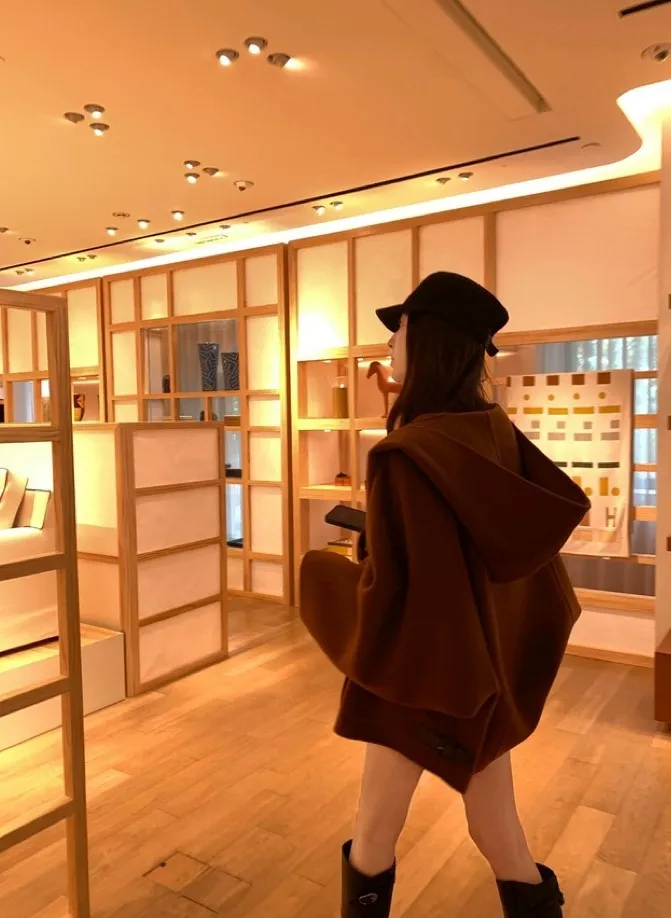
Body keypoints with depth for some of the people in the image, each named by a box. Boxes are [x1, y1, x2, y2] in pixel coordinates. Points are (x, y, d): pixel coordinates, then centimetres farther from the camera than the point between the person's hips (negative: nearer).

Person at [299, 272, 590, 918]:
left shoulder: (405, 456, -26)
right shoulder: (496, 433, -3)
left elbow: (387, 592, -27)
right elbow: (568, 502, 7)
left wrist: (325, 575, -6)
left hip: (422, 670, -7)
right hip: (491, 662, 7)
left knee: (372, 846, 17)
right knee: (501, 840, 22)